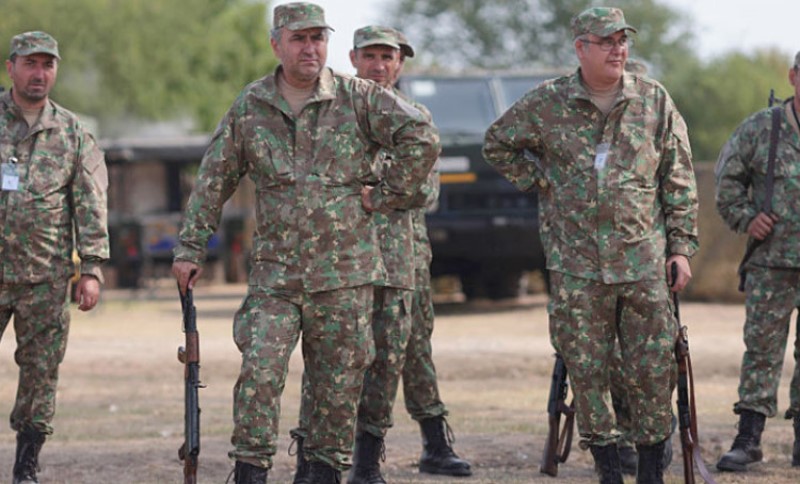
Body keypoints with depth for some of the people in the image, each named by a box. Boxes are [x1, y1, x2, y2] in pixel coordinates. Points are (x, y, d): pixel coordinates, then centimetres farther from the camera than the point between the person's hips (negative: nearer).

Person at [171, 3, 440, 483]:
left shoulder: (358, 98, -1)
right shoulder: (249, 107, 6)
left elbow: (422, 138, -5)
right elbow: (213, 181, 11)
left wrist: (386, 194, -6)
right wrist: (190, 248, 9)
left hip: (344, 273, -1)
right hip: (275, 274, 1)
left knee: (340, 382, 5)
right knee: (259, 372, -12)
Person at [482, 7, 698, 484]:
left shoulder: (655, 100, 4)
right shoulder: (547, 103, 2)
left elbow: (680, 180, 7)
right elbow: (498, 144, 17)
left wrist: (681, 247, 2)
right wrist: (542, 181, 6)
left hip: (645, 260, 0)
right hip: (577, 264, 0)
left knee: (653, 367, 0)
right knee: (586, 368, 2)